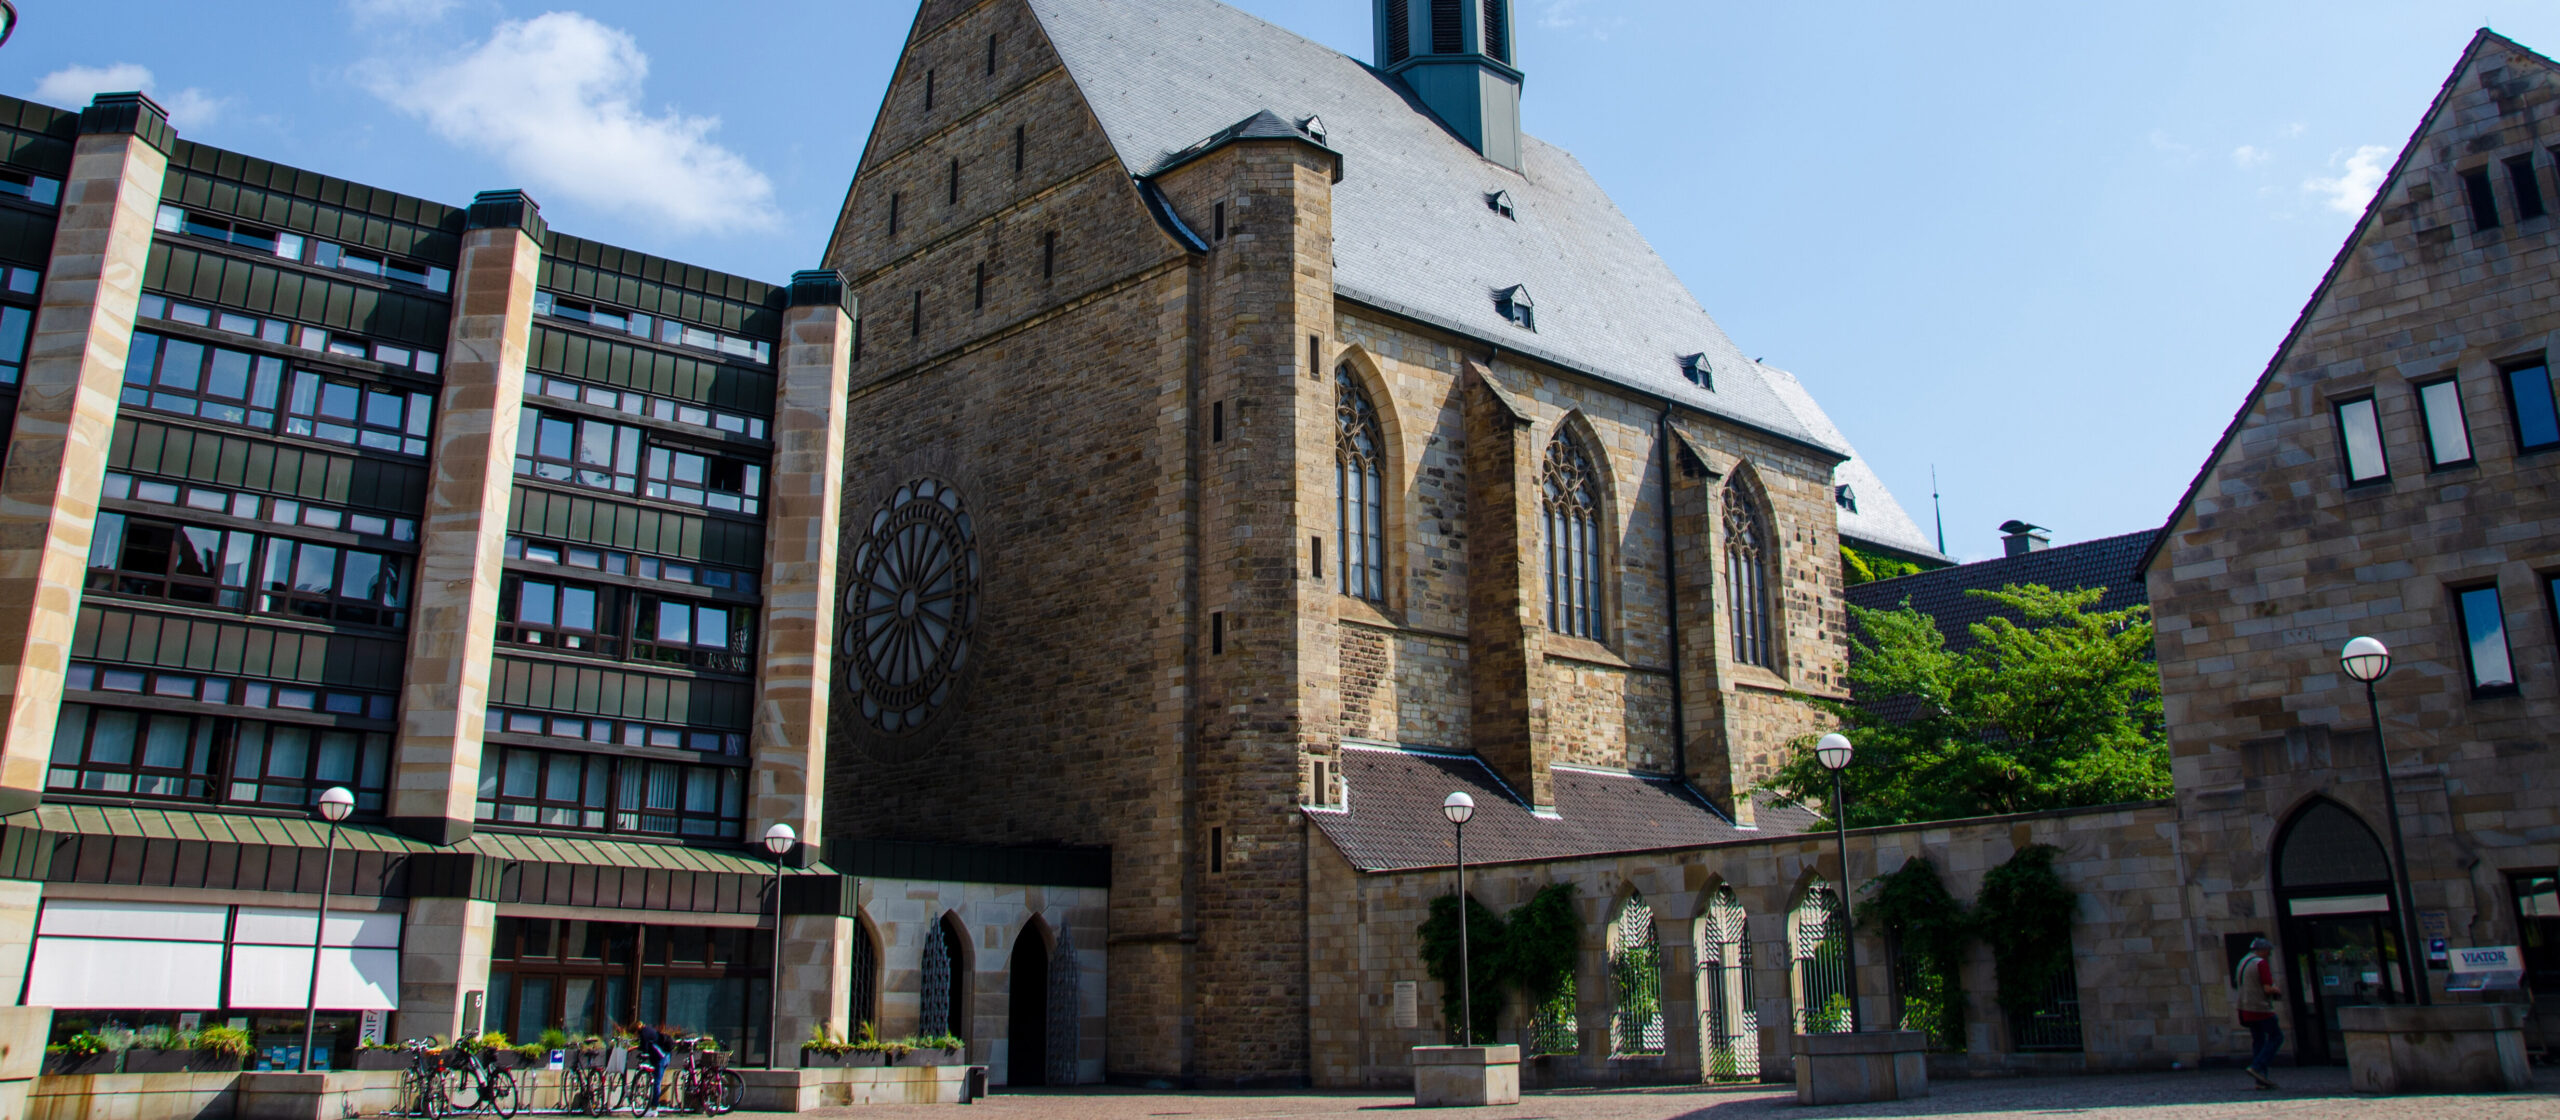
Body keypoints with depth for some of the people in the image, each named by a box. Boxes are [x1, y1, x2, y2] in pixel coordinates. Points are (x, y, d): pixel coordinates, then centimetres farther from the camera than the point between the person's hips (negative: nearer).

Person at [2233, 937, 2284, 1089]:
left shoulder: (2242, 962, 16)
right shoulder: (2261, 963, -12)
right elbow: (2268, 989, -19)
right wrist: (2276, 991, 3)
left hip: (2246, 1008, 8)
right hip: (2261, 1008, -8)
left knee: (2258, 1041, 9)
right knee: (2276, 1037, 1)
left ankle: (2261, 1080, 6)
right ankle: (2257, 1067, -10)